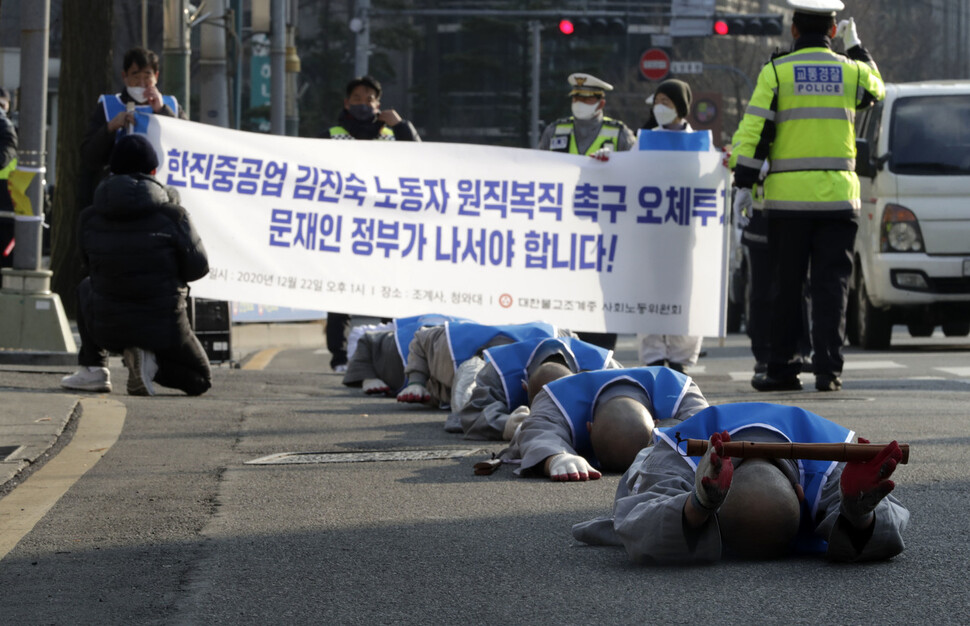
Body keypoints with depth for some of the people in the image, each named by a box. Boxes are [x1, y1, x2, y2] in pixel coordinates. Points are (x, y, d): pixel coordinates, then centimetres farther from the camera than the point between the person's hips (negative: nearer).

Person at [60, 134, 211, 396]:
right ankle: (153, 362, -8)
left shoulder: (89, 219, -1)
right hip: (163, 329, -2)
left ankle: (93, 369, 19)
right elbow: (197, 268, -4)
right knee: (201, 378, 24)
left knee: (87, 287, 36)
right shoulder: (173, 216, -10)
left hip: (107, 329, 2)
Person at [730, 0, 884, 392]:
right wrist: (855, 48, 38)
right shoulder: (850, 71, 4)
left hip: (787, 195, -1)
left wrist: (744, 183, -2)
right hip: (838, 194, 1)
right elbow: (876, 91, 28)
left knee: (786, 286, 6)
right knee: (831, 284, 2)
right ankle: (828, 370, -4)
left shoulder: (776, 72, -2)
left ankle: (782, 369, 9)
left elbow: (753, 131, -6)